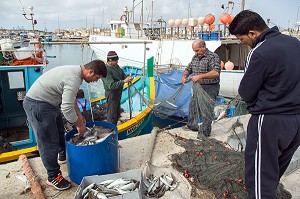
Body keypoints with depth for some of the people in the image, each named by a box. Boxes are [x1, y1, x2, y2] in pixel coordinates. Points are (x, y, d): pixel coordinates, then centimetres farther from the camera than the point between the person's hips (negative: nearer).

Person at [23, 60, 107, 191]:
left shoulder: (75, 71, 3)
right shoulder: (74, 79, -29)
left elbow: (70, 98, 14)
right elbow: (67, 109, -28)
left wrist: (79, 116, 14)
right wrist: (79, 125, -12)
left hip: (47, 101, 11)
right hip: (37, 105, -11)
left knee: (60, 131, 26)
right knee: (49, 142, -2)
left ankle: (63, 154, 50)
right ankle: (53, 177, 13)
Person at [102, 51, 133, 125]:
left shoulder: (116, 66, 3)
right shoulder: (106, 70, -25)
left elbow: (122, 74, 13)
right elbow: (112, 86, -32)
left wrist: (127, 78, -10)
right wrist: (124, 81, -34)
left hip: (118, 93, 10)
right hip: (112, 94, -10)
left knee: (117, 113, 23)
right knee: (112, 115, 0)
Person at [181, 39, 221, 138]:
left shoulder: (213, 57, -13)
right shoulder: (195, 57, 11)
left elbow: (216, 73, -27)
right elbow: (188, 69, 20)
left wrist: (200, 76, -35)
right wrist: (184, 76, -3)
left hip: (209, 89, -8)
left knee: (206, 110, -4)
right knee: (193, 106, 17)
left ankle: (204, 132, 10)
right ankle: (192, 125, 36)